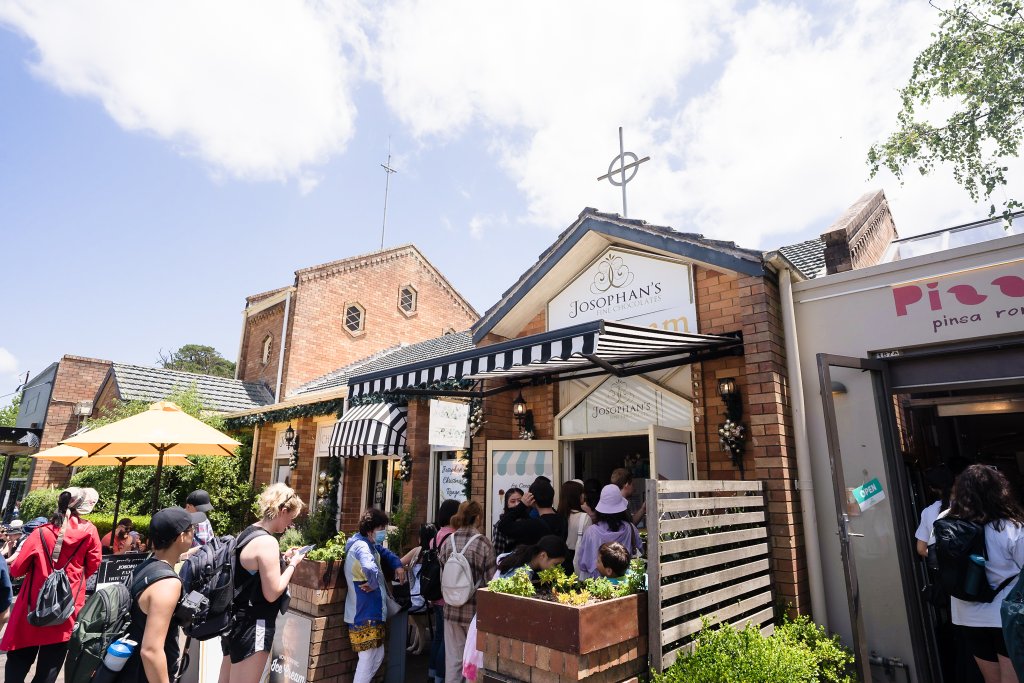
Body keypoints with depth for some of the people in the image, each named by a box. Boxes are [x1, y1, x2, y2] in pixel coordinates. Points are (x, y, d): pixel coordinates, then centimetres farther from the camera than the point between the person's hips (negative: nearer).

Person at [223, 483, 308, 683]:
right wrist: (292, 564, -9)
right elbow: (272, 593, -21)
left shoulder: (246, 533, 6)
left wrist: (282, 559, 11)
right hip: (253, 627, -10)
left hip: (236, 621, 10)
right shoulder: (267, 541, -22)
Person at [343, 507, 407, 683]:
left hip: (372, 613, 10)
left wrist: (398, 565, 9)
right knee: (367, 660, -3)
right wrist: (374, 584, -24)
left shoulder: (371, 545, 7)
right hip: (364, 615, -10)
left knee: (378, 656, 18)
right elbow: (371, 570, -44)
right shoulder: (361, 546, -23)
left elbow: (386, 552, 27)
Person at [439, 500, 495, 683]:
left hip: (452, 609, 3)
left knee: (453, 659, 15)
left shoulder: (448, 541, -2)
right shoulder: (484, 543, -13)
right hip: (476, 609, -3)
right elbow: (490, 580, -11)